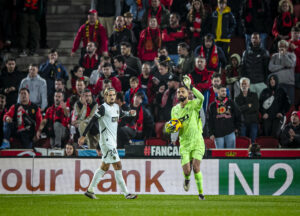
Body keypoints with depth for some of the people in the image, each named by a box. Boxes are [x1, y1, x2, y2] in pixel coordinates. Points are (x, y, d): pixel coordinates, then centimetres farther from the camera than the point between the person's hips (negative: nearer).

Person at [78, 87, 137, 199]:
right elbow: (92, 121, -13)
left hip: (113, 141, 9)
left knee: (104, 167, 13)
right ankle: (126, 193, -9)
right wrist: (83, 136, -17)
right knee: (118, 166, -10)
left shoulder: (116, 107, 14)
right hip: (106, 141, -9)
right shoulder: (103, 108, -10)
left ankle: (90, 190, 20)